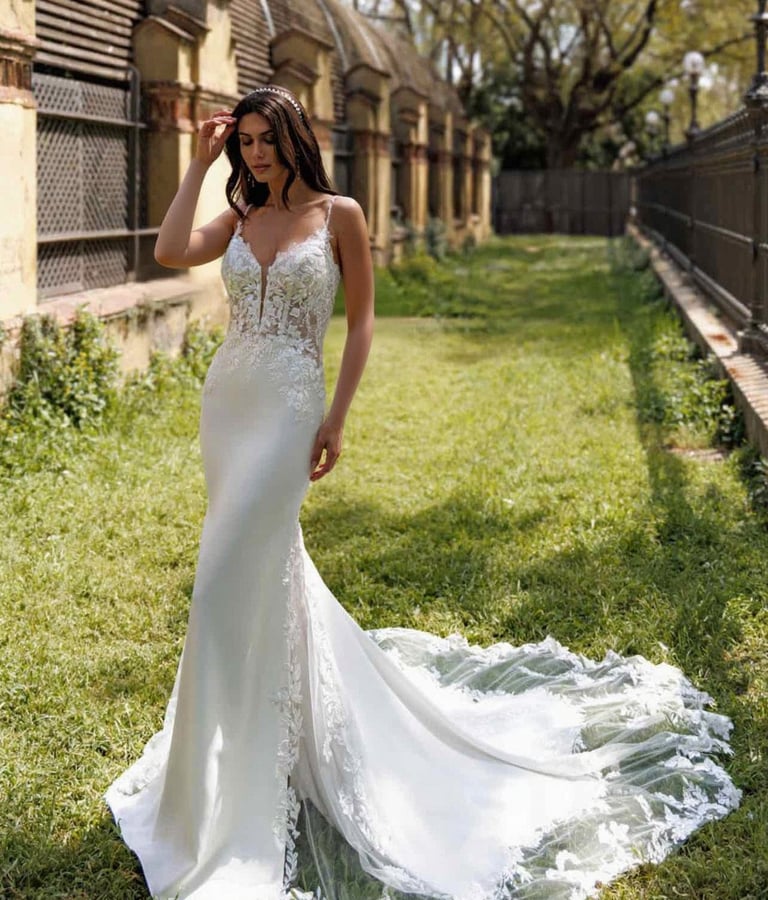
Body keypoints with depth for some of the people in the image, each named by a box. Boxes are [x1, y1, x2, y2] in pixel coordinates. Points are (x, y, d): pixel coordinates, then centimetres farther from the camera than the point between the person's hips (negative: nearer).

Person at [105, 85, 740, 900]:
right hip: (225, 401, 7)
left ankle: (228, 806, 1)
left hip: (286, 405, -6)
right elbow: (169, 253, -6)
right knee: (269, 559, 15)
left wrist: (335, 418, -8)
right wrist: (200, 163, 0)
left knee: (231, 579, -10)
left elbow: (361, 319, -2)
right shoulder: (240, 219, 10)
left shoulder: (338, 214, -4)